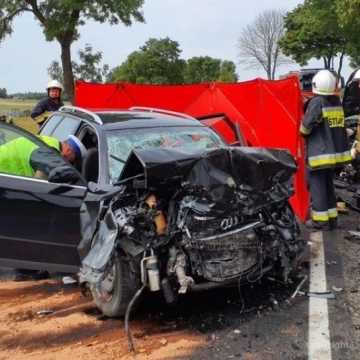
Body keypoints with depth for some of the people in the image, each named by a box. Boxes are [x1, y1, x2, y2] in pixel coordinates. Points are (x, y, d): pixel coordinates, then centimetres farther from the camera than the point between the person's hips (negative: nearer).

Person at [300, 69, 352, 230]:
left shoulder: (316, 102, -14)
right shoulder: (338, 102, 8)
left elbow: (306, 126, -13)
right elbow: (339, 125, 11)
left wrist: (302, 132, 6)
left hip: (320, 152, -7)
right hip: (335, 151, 7)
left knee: (317, 185, 0)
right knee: (328, 184, 17)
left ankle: (320, 220, 3)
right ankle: (331, 217, 23)